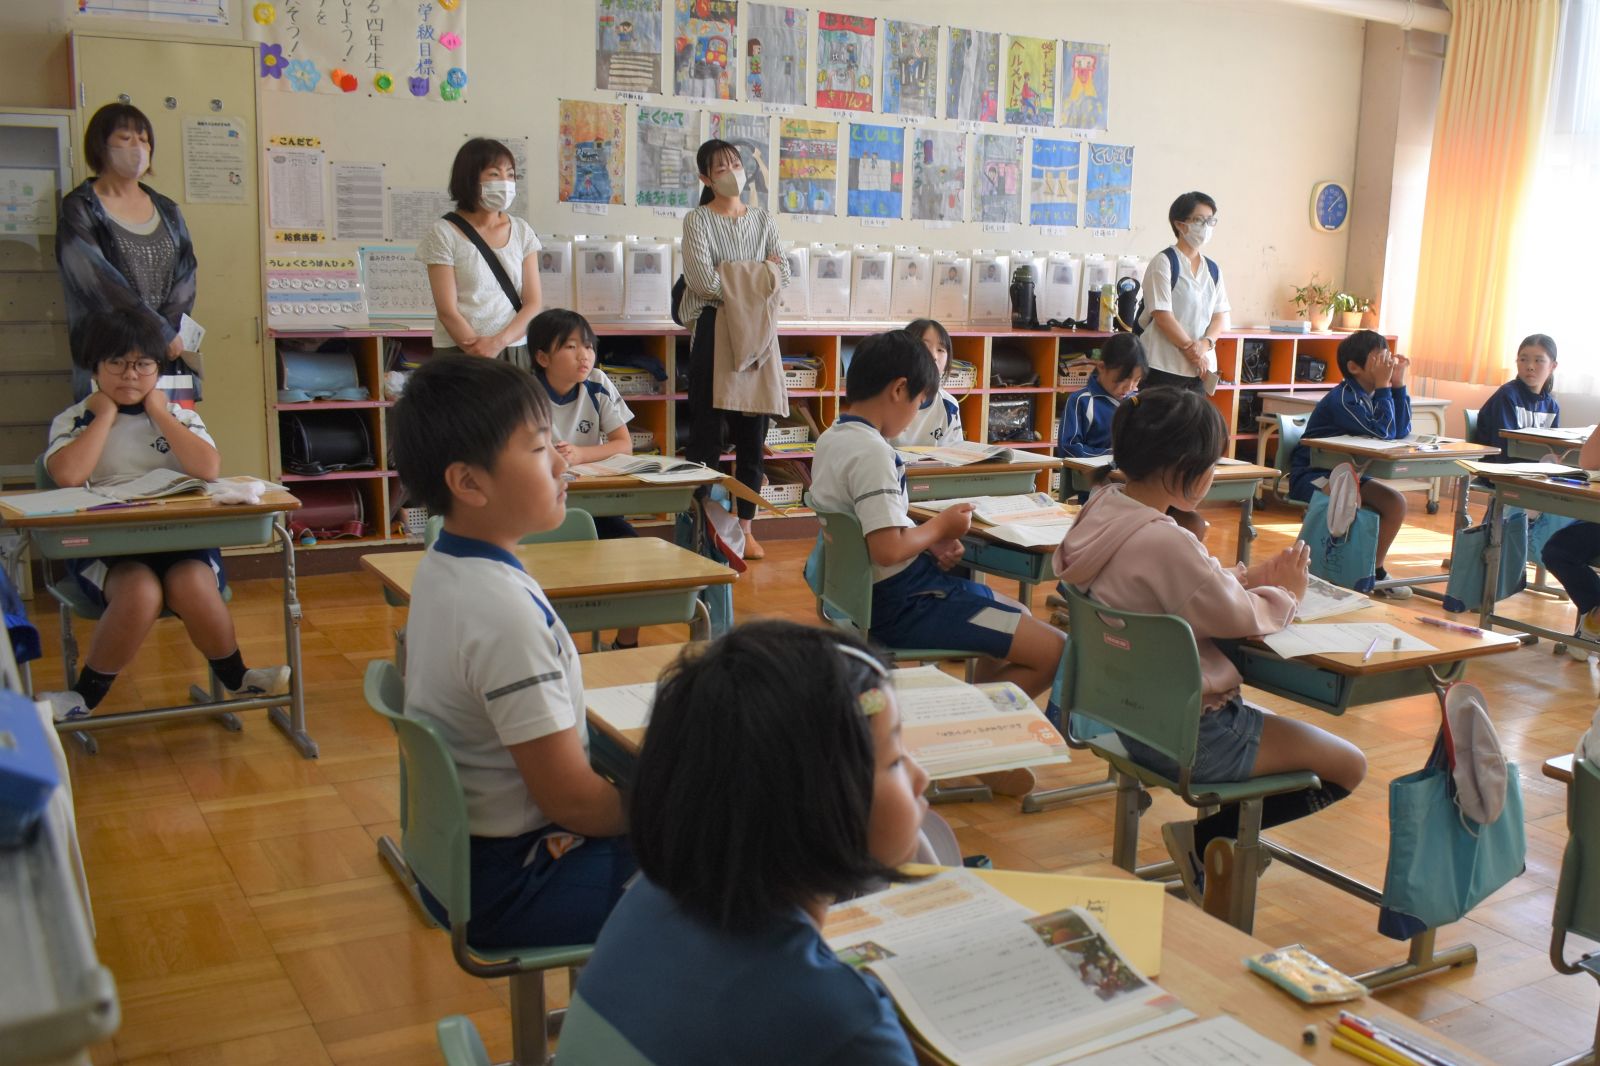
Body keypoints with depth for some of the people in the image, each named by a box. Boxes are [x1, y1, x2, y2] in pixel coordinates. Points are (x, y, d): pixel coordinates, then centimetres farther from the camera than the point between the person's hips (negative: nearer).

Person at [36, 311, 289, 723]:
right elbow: (68, 476, -16)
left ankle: (236, 679, -7)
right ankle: (86, 696, -12)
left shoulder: (179, 416, 11)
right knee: (140, 592, -35)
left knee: (193, 585, -33)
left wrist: (158, 413, -2)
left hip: (180, 539, 1)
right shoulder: (73, 421, 7)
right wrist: (106, 414, -4)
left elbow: (209, 469, -10)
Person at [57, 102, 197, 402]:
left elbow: (185, 276, 7)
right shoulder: (80, 209, 0)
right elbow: (99, 284, -11)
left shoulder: (167, 211, 16)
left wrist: (167, 329, -10)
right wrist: (162, 332, -14)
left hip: (166, 356, 4)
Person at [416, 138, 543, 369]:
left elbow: (533, 302, 3)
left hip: (515, 351, 3)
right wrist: (482, 358, -17)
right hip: (460, 354, -3)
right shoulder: (444, 233, -3)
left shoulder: (521, 231, 8)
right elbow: (447, 311, -8)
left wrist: (498, 342, -13)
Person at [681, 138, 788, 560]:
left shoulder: (763, 219, 13)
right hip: (712, 329, -4)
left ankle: (745, 527, 13)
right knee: (706, 429, -4)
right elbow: (704, 282, -14)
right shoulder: (697, 220, -1)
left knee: (753, 431, 5)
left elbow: (783, 274, 2)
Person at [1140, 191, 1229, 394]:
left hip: (1201, 368, 6)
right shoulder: (1163, 262, -6)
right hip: (1164, 367, -6)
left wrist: (1204, 344, -11)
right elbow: (1162, 315, -13)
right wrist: (1190, 348, -12)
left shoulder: (1213, 269, 13)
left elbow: (1220, 316, 9)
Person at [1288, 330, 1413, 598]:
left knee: (1395, 503, 0)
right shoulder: (1343, 398, -23)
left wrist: (1398, 384, -7)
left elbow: (1401, 430, -4)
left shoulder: (1372, 394, 4)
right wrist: (1383, 385, -26)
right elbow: (1384, 432, -30)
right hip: (1311, 473, -9)